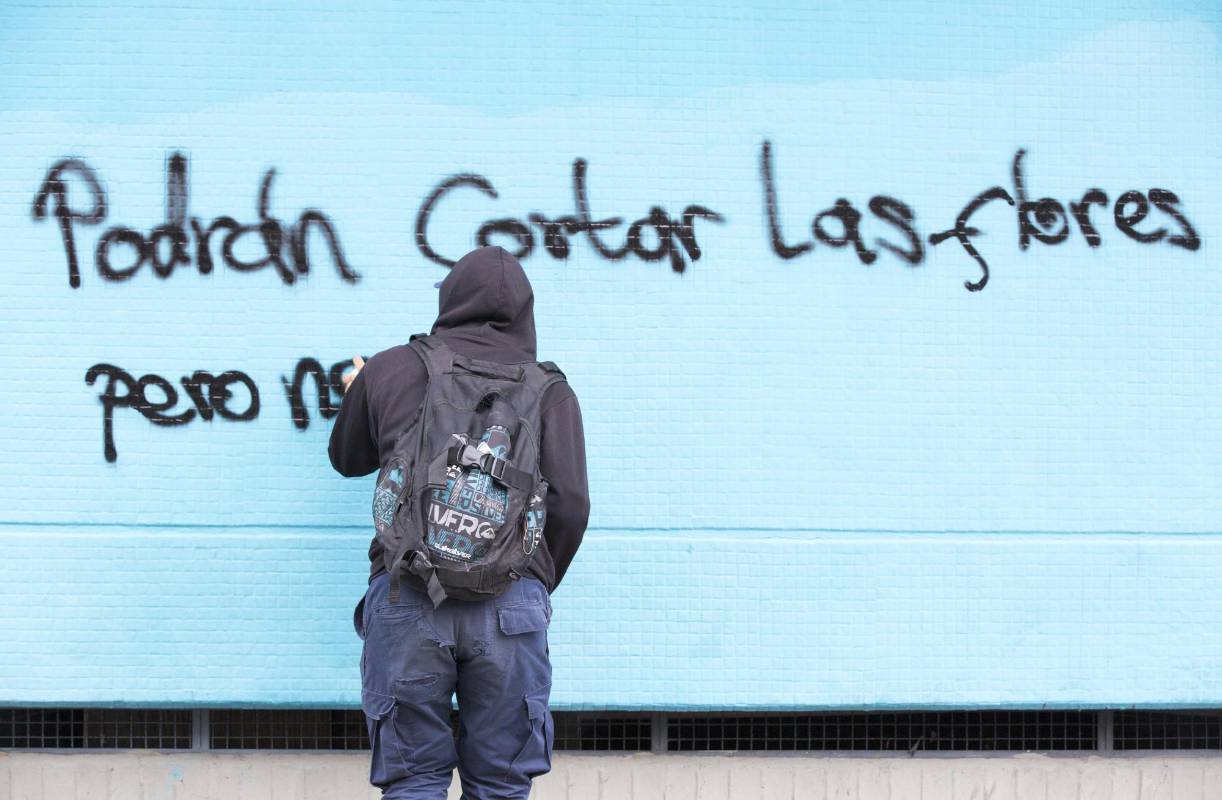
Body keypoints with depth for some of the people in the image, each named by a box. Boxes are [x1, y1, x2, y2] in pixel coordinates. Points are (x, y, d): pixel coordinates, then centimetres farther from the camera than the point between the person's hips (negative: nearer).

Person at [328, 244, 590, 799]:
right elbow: (570, 504, 3)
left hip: (407, 594, 0)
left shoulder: (388, 369, 14)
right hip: (511, 600, 0)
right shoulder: (549, 388, 11)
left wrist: (357, 396, 52)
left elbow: (348, 459, 31)